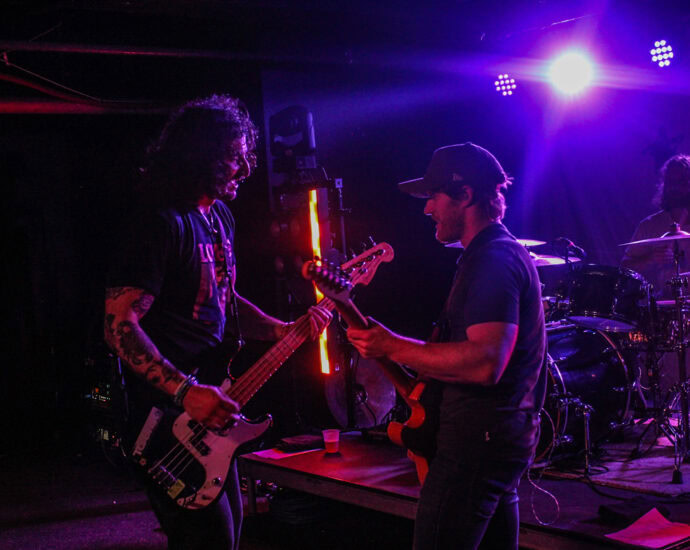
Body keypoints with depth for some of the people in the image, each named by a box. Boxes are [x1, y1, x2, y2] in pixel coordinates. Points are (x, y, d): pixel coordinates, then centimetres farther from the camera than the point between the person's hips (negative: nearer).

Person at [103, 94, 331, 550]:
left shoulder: (220, 217, 11)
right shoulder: (160, 225, -19)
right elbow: (120, 325, -23)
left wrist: (282, 330, 4)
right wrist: (186, 392, -28)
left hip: (211, 409, 10)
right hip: (171, 417, -10)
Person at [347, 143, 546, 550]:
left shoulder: (494, 261, -17)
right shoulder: (506, 252, 17)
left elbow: (485, 364, -29)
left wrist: (394, 348, -22)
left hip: (478, 441, -11)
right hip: (504, 438, 11)